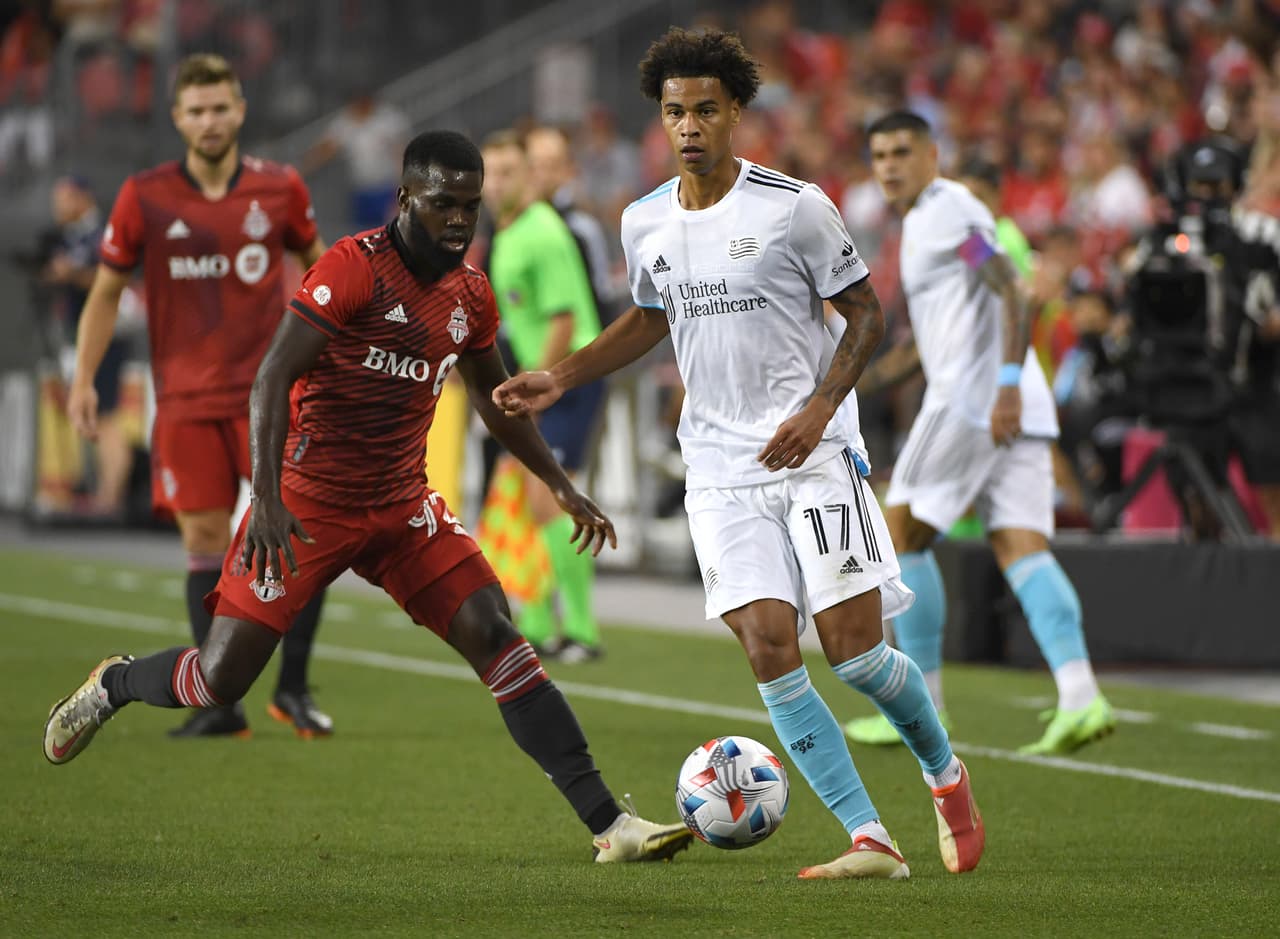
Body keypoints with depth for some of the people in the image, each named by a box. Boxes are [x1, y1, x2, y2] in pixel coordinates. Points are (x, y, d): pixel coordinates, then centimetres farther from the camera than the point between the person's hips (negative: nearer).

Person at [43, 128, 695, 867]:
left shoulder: (471, 295, 5)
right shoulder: (353, 268, -16)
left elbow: (496, 399, 23)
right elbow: (274, 377, -20)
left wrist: (562, 486, 19)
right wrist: (266, 499, -29)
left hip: (402, 508, 5)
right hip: (308, 504, -5)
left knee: (495, 636, -12)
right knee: (219, 681, -4)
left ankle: (608, 822, -16)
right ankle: (113, 684, 31)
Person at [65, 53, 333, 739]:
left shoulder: (279, 189, 2)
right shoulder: (145, 197, 0)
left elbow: (317, 264, 18)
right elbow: (106, 290, 8)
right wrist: (84, 379, 1)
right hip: (185, 399, 0)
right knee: (204, 541, 0)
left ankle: (292, 688, 4)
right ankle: (220, 703, 8)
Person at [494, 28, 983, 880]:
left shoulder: (795, 207, -8)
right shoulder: (646, 222, 7)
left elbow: (866, 313, -2)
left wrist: (818, 409, -15)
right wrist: (559, 379, 16)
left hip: (813, 453, -4)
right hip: (720, 465, 4)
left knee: (854, 645, -8)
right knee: (768, 645, -11)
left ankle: (946, 772, 23)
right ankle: (869, 840, -8)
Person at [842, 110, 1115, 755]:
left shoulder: (951, 209, -5)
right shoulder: (920, 224, 25)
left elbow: (1012, 295, -17)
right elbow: (925, 347, 33)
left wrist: (1007, 385, -26)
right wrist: (849, 388, 32)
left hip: (975, 400, -9)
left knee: (901, 534, 0)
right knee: (1020, 547, -3)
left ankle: (922, 707, 3)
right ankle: (1079, 696, -18)